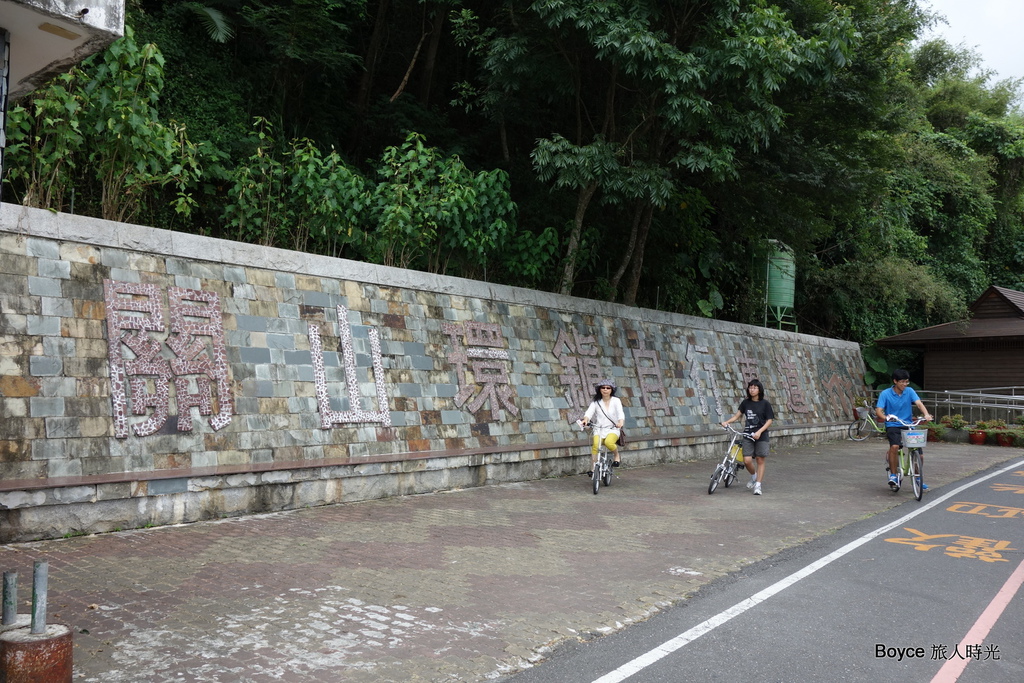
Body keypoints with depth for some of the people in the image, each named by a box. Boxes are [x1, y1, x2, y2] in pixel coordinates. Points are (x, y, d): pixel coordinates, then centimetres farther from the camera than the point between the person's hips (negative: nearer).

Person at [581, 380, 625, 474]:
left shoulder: (616, 401, 2)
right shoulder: (596, 402, 5)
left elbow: (620, 412, -15)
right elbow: (589, 411, -12)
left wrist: (621, 422, -38)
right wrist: (585, 419, -36)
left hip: (613, 429, -1)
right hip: (599, 429, 1)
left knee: (609, 442, -33)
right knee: (595, 445, -28)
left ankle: (617, 455, -1)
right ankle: (592, 469, -19)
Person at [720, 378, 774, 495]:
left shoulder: (765, 403, -2)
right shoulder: (745, 402, 6)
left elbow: (769, 421, -4)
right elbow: (737, 415, 7)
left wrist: (759, 432, -16)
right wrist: (727, 422, -11)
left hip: (761, 436, -2)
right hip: (747, 434, 2)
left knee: (760, 460, 0)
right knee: (747, 460, -6)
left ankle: (758, 485, 8)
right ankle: (754, 476, 24)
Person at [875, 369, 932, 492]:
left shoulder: (909, 391, 2)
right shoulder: (885, 394, -5)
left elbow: (919, 403, -12)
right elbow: (878, 410, -12)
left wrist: (926, 414, -32)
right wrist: (885, 417, -34)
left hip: (908, 425, 3)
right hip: (893, 426, -3)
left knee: (920, 454, -2)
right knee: (894, 446, -32)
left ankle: (920, 479, 23)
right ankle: (893, 475, -17)